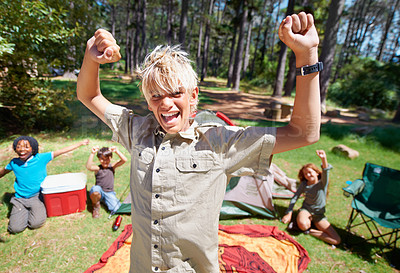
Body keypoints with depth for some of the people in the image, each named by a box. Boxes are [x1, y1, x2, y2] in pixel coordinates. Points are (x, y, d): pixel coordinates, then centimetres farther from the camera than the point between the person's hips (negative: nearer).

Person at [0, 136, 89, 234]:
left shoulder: (41, 158, -10)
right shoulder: (14, 163, -1)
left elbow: (62, 151, -13)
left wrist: (81, 143, -13)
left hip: (37, 196, -2)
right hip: (20, 199, 3)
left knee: (36, 223, -20)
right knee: (15, 228, -11)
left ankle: (39, 209, 12)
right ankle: (26, 211, 18)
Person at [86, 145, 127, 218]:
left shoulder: (112, 166, -4)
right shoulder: (98, 168, -9)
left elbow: (124, 160, -18)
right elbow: (88, 167, -33)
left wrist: (116, 151, -29)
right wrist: (92, 153, -38)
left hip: (109, 193, 1)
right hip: (99, 191, -1)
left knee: (116, 209, -17)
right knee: (95, 190, -38)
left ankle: (105, 201, 17)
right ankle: (96, 205, -4)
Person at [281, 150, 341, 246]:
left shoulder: (323, 183, -11)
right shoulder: (304, 184, -3)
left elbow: (325, 173, -33)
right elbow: (294, 198, 0)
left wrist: (324, 159, -55)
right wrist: (289, 214, -7)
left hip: (319, 214, 1)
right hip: (306, 209, -1)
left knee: (337, 240, -13)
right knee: (303, 225, -37)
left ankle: (310, 231, 1)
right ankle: (309, 221, -4)